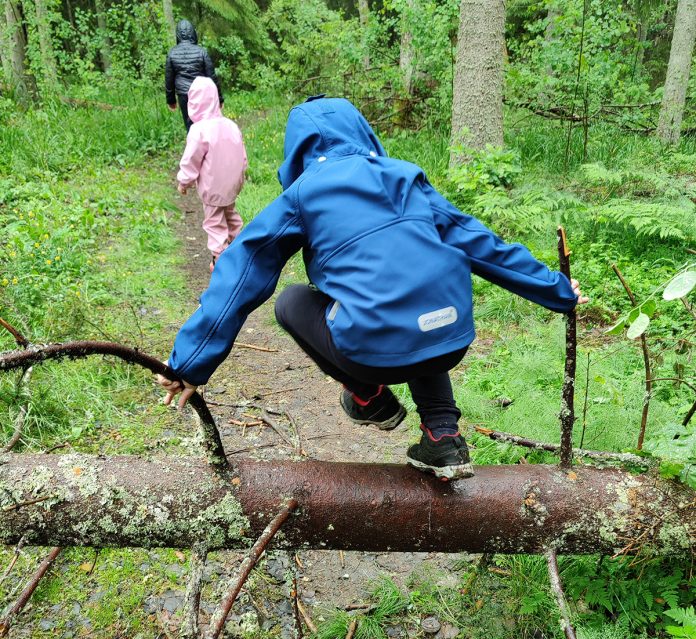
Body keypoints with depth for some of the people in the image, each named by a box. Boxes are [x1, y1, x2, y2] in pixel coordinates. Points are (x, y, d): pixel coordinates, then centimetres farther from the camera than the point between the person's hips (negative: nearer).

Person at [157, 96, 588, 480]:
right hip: (452, 342, 4)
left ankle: (371, 399, 21)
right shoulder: (406, 176, 19)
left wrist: (190, 365, 12)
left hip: (378, 352, -4)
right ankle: (443, 439, 24)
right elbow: (480, 241, 23)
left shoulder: (302, 192, 9)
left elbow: (242, 278, 8)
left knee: (292, 303, 22)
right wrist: (559, 293, 33)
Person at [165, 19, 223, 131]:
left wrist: (170, 100, 15)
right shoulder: (201, 51, -10)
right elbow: (212, 76, -6)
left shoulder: (172, 53, -3)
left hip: (183, 96, 2)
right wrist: (219, 98, 3)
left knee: (190, 126, 10)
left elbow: (168, 79, 4)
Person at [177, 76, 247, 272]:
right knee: (230, 215, 26)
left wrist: (183, 182, 0)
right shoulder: (231, 125, -3)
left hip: (212, 187, -6)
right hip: (231, 184, 6)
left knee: (214, 222, 7)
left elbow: (190, 161, -16)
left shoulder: (199, 130, -23)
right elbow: (242, 156, 6)